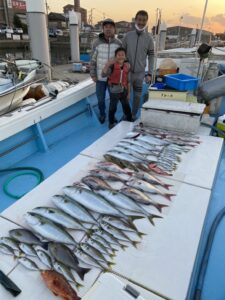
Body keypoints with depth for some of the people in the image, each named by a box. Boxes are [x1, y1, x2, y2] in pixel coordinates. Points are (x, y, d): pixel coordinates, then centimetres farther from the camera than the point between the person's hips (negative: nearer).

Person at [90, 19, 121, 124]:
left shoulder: (118, 43, -6)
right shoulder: (97, 43, -10)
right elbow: (93, 60, -2)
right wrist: (93, 75, -4)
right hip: (100, 77, -1)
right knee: (101, 99, 8)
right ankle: (102, 114, 33)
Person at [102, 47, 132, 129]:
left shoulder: (127, 66, 0)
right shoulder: (112, 66, -12)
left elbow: (128, 81, 5)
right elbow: (103, 75, -26)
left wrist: (128, 93, 6)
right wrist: (107, 64, -38)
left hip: (123, 90, 4)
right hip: (114, 91, -4)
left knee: (127, 108, 15)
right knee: (113, 108, 9)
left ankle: (130, 122, 33)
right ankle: (111, 123, 27)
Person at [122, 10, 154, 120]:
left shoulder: (149, 38, -2)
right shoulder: (128, 35, -2)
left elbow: (151, 57, 0)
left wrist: (149, 74, -6)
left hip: (140, 73, 0)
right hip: (128, 71, 0)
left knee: (137, 95, 8)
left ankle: (134, 115, 25)